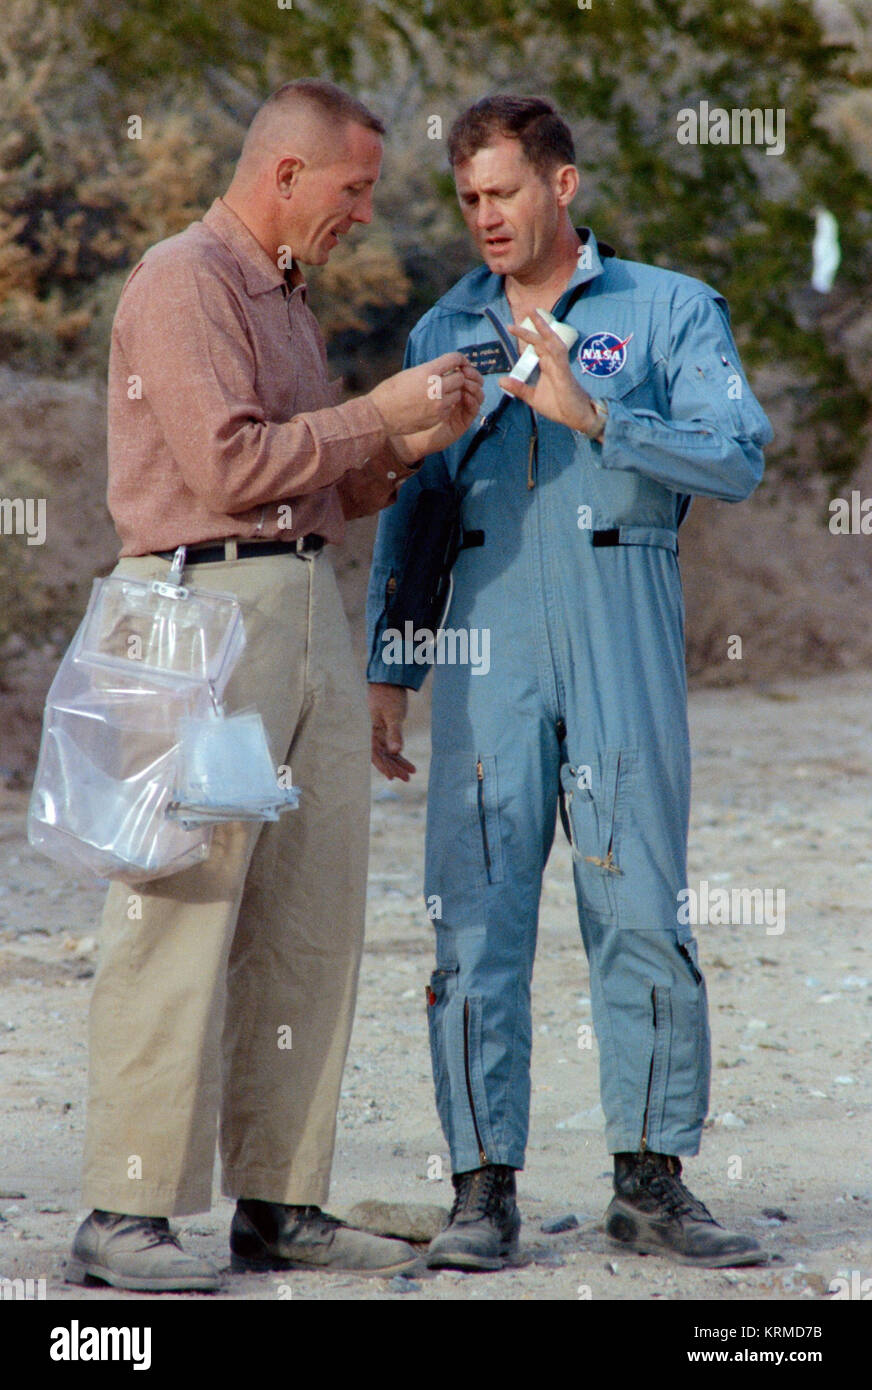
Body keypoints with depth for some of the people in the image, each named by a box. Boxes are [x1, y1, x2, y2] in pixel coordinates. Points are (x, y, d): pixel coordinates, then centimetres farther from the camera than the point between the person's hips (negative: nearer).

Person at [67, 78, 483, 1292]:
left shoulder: (284, 299, 22)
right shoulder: (183, 282, -8)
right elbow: (230, 466, -17)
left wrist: (406, 447, 7)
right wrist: (376, 413, -9)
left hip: (308, 607, 9)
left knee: (312, 918, 6)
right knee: (182, 917, -10)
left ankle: (279, 1204, 10)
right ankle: (124, 1216, -8)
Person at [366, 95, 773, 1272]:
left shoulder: (672, 311, 5)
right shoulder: (445, 332, 16)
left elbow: (739, 459, -9)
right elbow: (410, 509, 19)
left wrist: (592, 416, -19)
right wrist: (387, 668, 12)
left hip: (623, 644, -2)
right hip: (487, 648, 2)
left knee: (642, 912, -2)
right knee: (477, 913, -4)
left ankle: (651, 1183, 7)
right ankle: (485, 1188, 0)